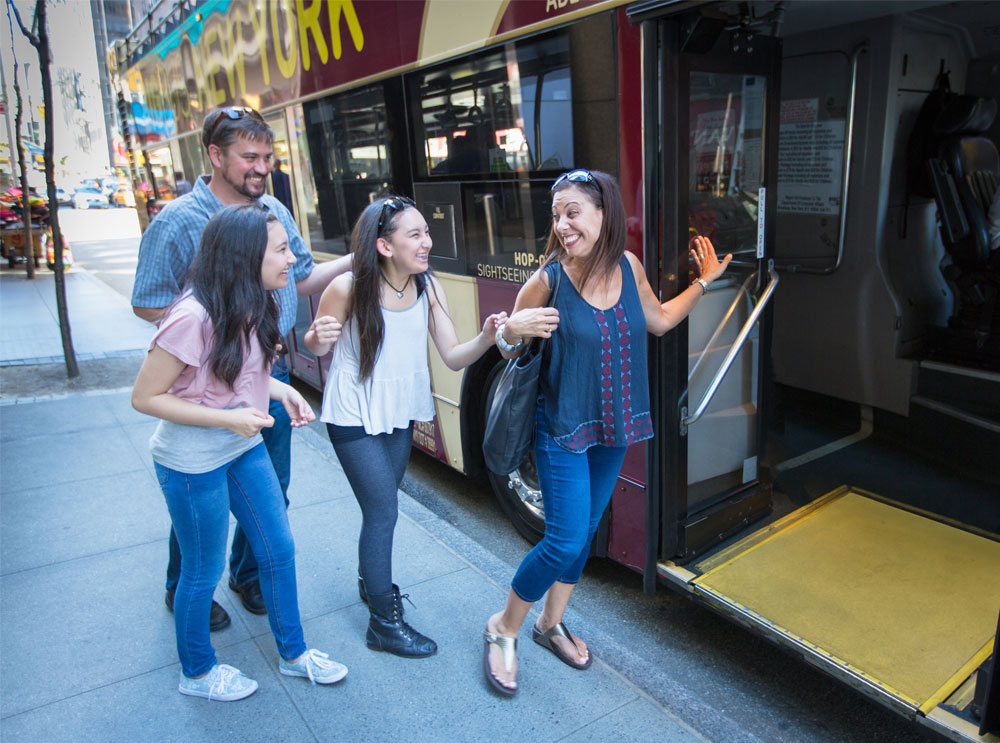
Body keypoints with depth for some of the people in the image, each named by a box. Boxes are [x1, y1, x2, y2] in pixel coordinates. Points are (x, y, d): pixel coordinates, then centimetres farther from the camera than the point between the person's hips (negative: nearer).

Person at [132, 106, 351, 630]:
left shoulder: (274, 212, 5)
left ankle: (249, 573, 40)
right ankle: (184, 591, 34)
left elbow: (302, 280, 13)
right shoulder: (178, 222, -13)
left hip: (271, 373, 6)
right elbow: (147, 304, -10)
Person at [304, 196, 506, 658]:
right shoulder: (347, 289, -21)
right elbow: (317, 348, -7)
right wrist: (319, 336, -30)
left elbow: (453, 357, -9)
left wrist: (486, 338, -28)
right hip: (354, 417, -5)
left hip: (400, 415, 5)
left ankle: (371, 582, 46)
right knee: (383, 512, -3)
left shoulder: (428, 290, -8)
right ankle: (385, 624, 15)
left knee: (380, 506, 21)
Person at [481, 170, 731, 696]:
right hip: (562, 428, -5)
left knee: (587, 529, 17)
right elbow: (508, 349, -7)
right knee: (566, 540, -7)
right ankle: (503, 629, 18)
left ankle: (551, 624, 38)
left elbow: (659, 321, 15)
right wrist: (511, 331, -29)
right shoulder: (547, 280, -17)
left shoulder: (628, 267, -3)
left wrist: (703, 282, 8)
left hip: (613, 426, 6)